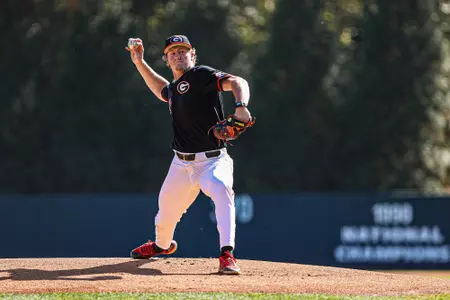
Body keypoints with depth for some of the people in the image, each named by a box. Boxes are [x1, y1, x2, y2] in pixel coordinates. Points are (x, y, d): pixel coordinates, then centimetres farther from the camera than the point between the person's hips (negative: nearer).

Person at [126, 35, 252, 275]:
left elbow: (237, 82, -24)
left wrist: (241, 106, -44)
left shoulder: (201, 75, -9)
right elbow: (162, 90, 39)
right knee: (166, 211, 17)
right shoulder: (174, 87, 13)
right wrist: (139, 62, 30)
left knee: (221, 189, -36)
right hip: (181, 165, 7)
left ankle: (227, 255, -42)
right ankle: (161, 245, 52)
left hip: (212, 161, -7)